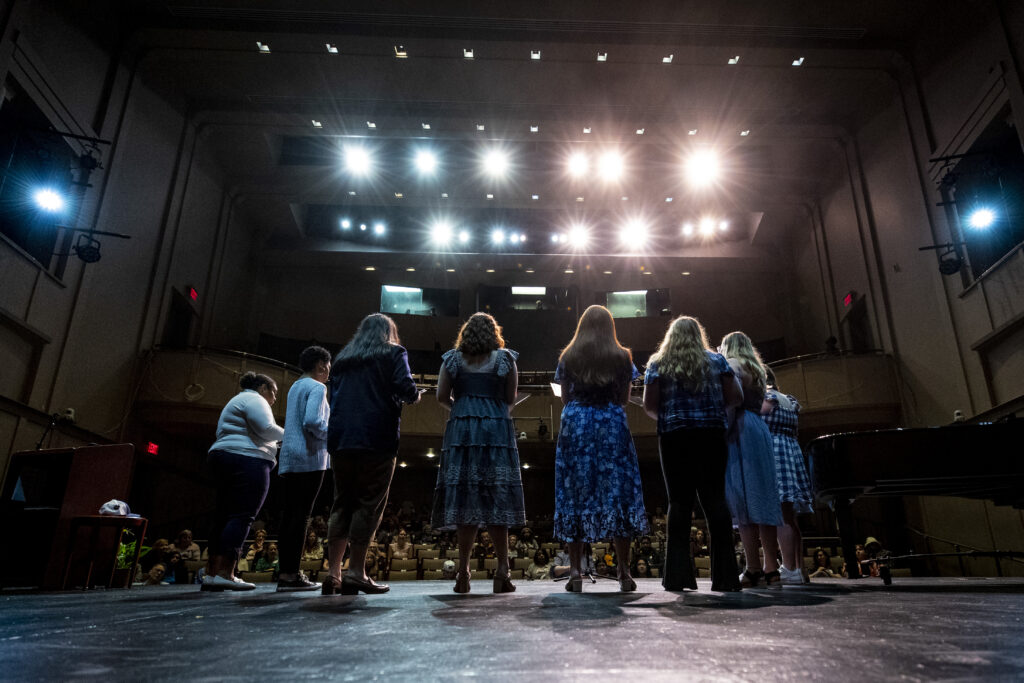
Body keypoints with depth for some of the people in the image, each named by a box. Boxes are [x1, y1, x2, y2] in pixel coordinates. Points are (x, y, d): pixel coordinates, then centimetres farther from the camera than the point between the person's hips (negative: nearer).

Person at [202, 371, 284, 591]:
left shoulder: (238, 401, 30)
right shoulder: (254, 399, -1)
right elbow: (265, 428, -16)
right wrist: (286, 435, 2)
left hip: (223, 458, 11)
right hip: (247, 460, -11)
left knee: (224, 516, 6)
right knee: (242, 516, -14)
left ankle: (212, 573, 3)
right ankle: (225, 574, -21)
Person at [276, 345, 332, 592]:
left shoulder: (295, 387, 21)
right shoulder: (317, 387, -7)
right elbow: (312, 422, -20)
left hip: (289, 458, 9)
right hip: (309, 457, -9)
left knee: (291, 514, 7)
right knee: (301, 515, -8)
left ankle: (286, 572, 9)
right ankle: (290, 574, -8)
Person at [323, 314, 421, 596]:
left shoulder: (342, 358, 22)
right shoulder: (393, 353, 5)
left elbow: (333, 397, 21)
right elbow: (406, 388, -7)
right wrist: (415, 397, 12)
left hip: (340, 438, 5)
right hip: (377, 438, -5)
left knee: (342, 503, 9)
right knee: (369, 503, -2)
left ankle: (333, 572, 6)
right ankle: (355, 572, -5)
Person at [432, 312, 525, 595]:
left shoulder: (453, 359, 9)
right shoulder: (505, 359, 6)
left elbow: (442, 397, 5)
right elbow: (510, 400, 6)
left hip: (461, 429, 1)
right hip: (497, 430, -1)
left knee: (464, 498, 1)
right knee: (496, 498, 0)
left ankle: (464, 570, 1)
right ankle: (502, 567, -4)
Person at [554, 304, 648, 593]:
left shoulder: (568, 358, 6)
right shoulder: (622, 357, 4)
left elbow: (565, 399, 7)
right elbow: (624, 398, 6)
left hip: (575, 426, 1)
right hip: (613, 427, 0)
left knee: (574, 495, 3)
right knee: (618, 494, 4)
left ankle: (575, 572, 3)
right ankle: (624, 572, 4)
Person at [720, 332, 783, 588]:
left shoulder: (732, 364, 1)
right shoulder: (755, 369, 26)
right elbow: (758, 403, 21)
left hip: (740, 432, -8)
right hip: (759, 430, 8)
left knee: (742, 500, -11)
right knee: (762, 499, 4)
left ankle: (754, 569, -13)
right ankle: (771, 568, 2)